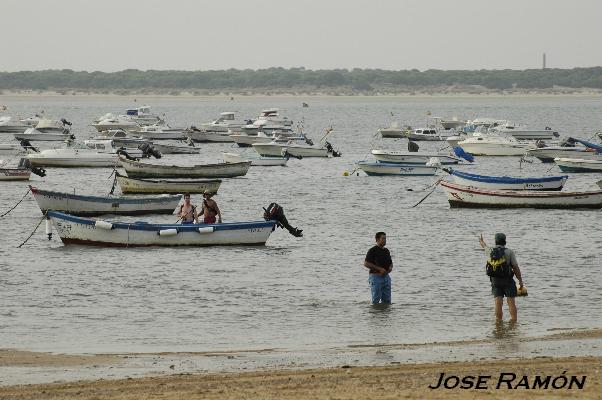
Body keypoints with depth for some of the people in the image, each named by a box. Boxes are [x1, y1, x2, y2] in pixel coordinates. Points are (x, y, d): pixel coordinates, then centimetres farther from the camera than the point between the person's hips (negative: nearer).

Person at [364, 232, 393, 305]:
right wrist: (379, 269, -19)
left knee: (387, 300, 6)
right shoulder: (373, 251, -8)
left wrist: (390, 267, 0)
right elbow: (366, 263, -15)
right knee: (376, 301, -3)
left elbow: (390, 263, 25)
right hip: (376, 276, -7)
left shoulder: (386, 251, 14)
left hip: (386, 276, 7)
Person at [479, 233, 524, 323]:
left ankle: (498, 321, 0)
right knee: (511, 302, -2)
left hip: (495, 281, 3)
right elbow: (516, 268, -8)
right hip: (508, 281, -3)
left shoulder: (491, 252, 3)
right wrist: (520, 281, 0)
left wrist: (481, 241, 52)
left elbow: (484, 246, 28)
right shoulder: (509, 252, -8)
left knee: (498, 302, 1)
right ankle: (514, 320, -7)